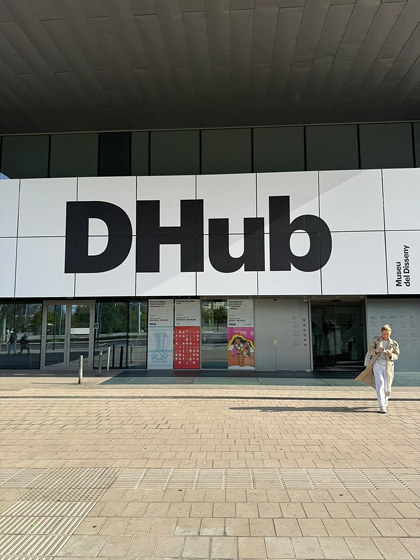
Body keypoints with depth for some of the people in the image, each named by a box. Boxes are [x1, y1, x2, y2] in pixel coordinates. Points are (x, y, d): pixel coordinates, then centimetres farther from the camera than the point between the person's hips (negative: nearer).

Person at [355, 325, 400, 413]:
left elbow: (396, 356, 8)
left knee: (387, 387, 4)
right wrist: (377, 350, -16)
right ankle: (382, 406, -15)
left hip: (388, 366, 2)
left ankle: (384, 402, 33)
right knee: (380, 384, -15)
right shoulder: (376, 340, 8)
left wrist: (390, 354, -14)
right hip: (377, 365, -1)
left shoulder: (394, 343, 9)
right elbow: (370, 351, 4)